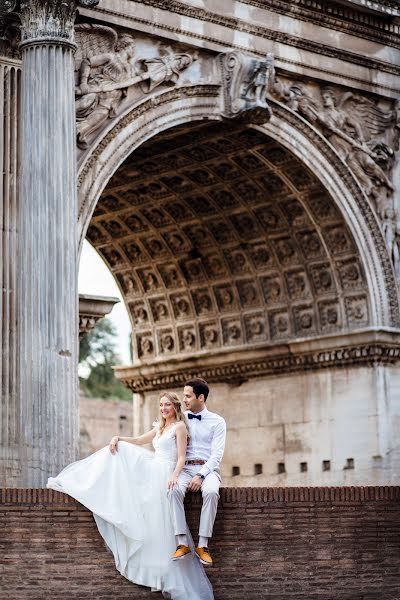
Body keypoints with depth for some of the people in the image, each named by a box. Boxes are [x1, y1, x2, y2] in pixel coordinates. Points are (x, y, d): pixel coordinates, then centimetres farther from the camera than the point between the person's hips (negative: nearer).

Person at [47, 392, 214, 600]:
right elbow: (138, 441, 26)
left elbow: (182, 457, -11)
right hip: (151, 473, 8)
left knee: (162, 527, -10)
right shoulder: (159, 428, 21)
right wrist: (118, 438, 9)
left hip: (164, 476, -8)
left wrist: (174, 475, -26)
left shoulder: (179, 426, -3)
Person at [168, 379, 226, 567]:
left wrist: (200, 475, -19)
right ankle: (182, 543, -32)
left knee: (211, 492, -36)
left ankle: (203, 545, -32)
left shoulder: (217, 422, 5)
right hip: (185, 468, 2)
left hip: (208, 468, -2)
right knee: (174, 489, -33)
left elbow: (217, 454, -4)